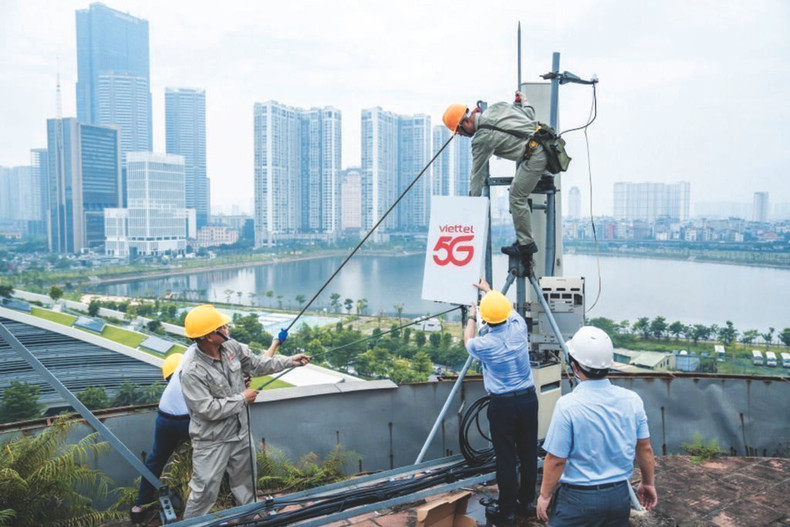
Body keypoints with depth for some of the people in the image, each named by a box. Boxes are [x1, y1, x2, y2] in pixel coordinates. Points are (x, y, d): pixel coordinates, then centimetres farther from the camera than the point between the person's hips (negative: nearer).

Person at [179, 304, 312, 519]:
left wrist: (289, 361, 1)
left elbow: (257, 364, 5)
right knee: (204, 492, 5)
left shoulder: (231, 346, -9)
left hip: (240, 433, 7)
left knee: (244, 481, 25)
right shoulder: (191, 373, -29)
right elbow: (208, 410, -28)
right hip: (212, 442, -7)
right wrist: (242, 398, -18)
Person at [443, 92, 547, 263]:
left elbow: (478, 173, -3)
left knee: (517, 197, 0)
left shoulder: (482, 139, -11)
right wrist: (523, 102, 37)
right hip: (549, 143, 9)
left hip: (535, 156, -9)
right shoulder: (496, 107, 9)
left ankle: (526, 244, 6)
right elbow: (530, 115, 15)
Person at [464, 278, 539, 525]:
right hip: (528, 398, 4)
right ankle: (526, 502, 28)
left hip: (502, 403, -4)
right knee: (528, 454, 14)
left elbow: (468, 342, 11)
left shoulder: (484, 344, -16)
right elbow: (508, 311, 18)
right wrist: (489, 290, 31)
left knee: (506, 458, 5)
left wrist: (471, 317, 26)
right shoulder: (519, 326, -7)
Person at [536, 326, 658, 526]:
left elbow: (556, 460, -16)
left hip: (578, 499, -5)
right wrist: (648, 483, 20)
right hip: (619, 496, 5)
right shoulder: (632, 400, -6)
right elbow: (645, 448, 4)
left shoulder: (567, 406, -21)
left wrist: (545, 496, -2)